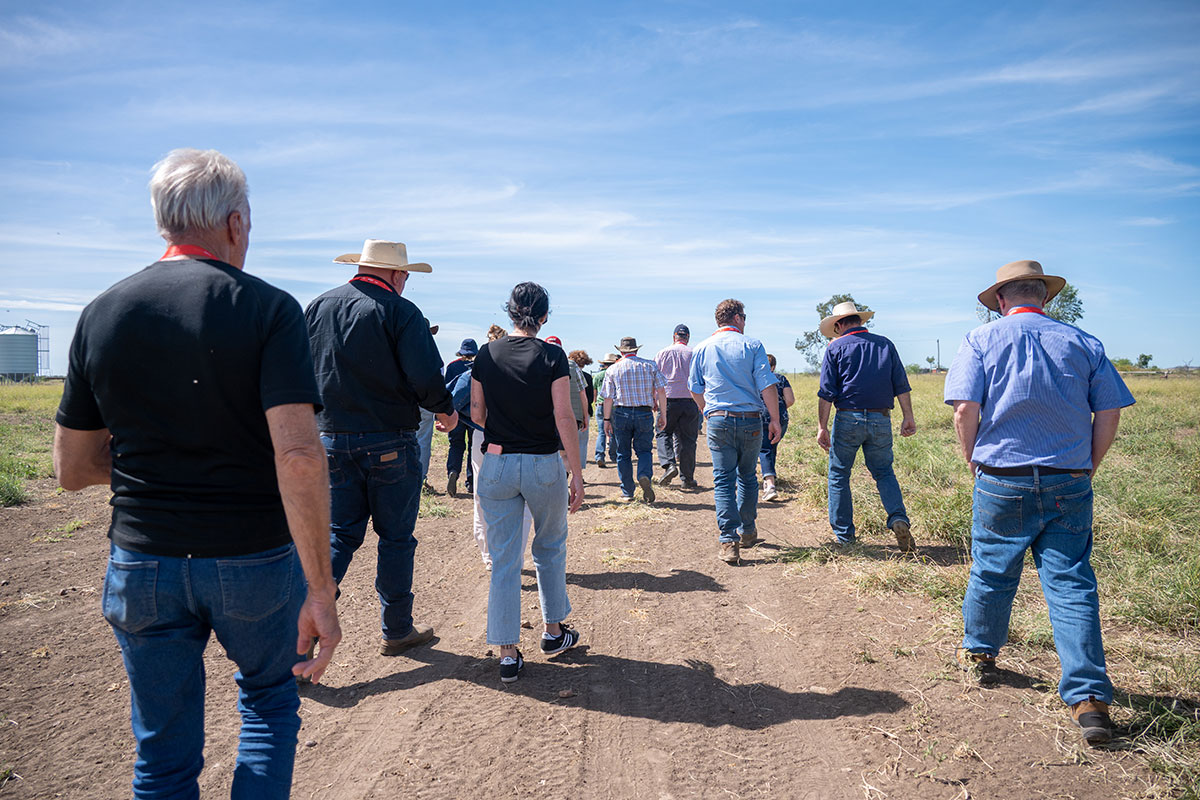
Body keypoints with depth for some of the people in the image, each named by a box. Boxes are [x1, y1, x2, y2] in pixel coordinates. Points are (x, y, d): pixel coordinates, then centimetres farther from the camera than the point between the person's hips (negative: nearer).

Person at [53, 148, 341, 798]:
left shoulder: (100, 315, 0)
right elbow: (298, 457, -23)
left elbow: (72, 469, 6)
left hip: (141, 564, 3)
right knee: (268, 701, 25)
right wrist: (320, 590, -19)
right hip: (255, 561, -3)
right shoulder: (268, 309, -13)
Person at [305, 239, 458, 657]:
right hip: (389, 443, -5)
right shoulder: (399, 312, -11)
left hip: (332, 439, 5)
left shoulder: (318, 307, 7)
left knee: (340, 535, 14)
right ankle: (396, 630, 22)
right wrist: (445, 410, -1)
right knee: (395, 539, 9)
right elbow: (426, 378, -20)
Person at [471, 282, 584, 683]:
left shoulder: (486, 354, 1)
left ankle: (508, 653, 9)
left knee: (504, 559, 7)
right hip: (544, 465, -2)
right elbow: (564, 417, -12)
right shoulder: (552, 356, -7)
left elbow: (476, 415, 5)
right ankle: (553, 631, 31)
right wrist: (576, 473, -8)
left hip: (496, 464, 2)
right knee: (550, 549, 19)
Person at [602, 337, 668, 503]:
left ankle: (627, 493, 11)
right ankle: (645, 475, -18)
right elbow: (661, 391, -1)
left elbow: (608, 397, 0)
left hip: (621, 414, 0)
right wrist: (663, 414, 4)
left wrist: (606, 420, 7)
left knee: (623, 453, 9)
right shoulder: (650, 365, 5)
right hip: (645, 413, 0)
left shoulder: (613, 369, 3)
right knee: (643, 450, 12)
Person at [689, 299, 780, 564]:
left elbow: (695, 389, 12)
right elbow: (767, 386, -7)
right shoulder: (752, 346, -2)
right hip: (751, 420, 0)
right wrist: (774, 419, 1)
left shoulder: (702, 349, 6)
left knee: (723, 481, 2)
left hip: (718, 421, 1)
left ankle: (728, 542, -6)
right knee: (748, 477, 17)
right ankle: (747, 532, 27)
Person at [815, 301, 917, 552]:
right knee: (884, 472, 16)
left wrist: (821, 427, -4)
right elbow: (901, 386, 6)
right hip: (881, 420, 3)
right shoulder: (885, 344, 9)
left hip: (848, 418, -3)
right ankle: (899, 519, -6)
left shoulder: (836, 348, 0)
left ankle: (843, 535, 12)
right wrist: (908, 417, 10)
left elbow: (826, 393, -5)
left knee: (838, 475, 9)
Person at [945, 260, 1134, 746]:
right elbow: (1109, 415, 3)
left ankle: (980, 652, 35)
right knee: (1071, 583, 4)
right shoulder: (1083, 344, 5)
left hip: (1003, 482, -1)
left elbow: (965, 411, -12)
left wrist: (974, 465, 3)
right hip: (1070, 485, 2)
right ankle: (1089, 697, 1)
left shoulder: (982, 340, -2)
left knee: (991, 572, 14)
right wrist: (1086, 471, 14)